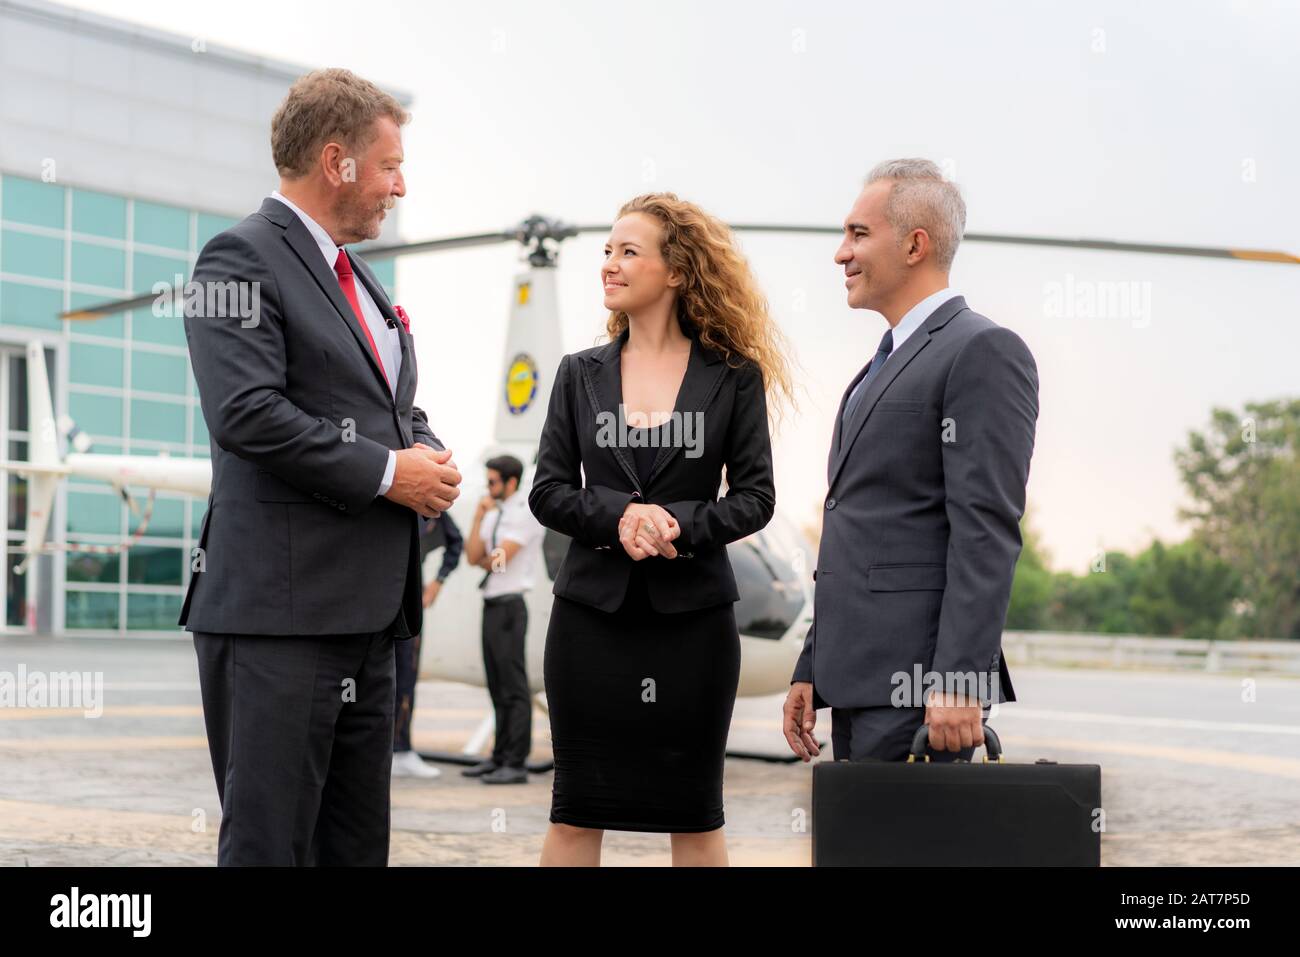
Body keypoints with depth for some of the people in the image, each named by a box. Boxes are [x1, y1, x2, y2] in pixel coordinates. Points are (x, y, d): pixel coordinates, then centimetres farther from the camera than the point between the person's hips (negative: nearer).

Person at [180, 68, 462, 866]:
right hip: (280, 607, -9)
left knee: (359, 843, 12)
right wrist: (386, 472, -14)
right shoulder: (244, 258, -7)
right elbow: (246, 413, -19)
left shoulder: (356, 277, 21)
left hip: (368, 609, 9)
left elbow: (400, 410, 27)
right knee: (270, 841, -5)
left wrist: (427, 456, 4)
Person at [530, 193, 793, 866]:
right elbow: (547, 492, 4)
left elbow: (755, 496, 0)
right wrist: (619, 514, -15)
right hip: (592, 611, 2)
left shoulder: (734, 375, 2)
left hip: (692, 614, -2)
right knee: (575, 812, 4)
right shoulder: (581, 374, 8)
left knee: (695, 816, 6)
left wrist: (682, 526, -18)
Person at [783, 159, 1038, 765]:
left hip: (919, 681, -9)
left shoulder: (982, 351, -8)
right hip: (858, 679, 9)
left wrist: (959, 681, -23)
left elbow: (987, 532, -17)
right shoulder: (883, 365, 22)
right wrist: (811, 670, 20)